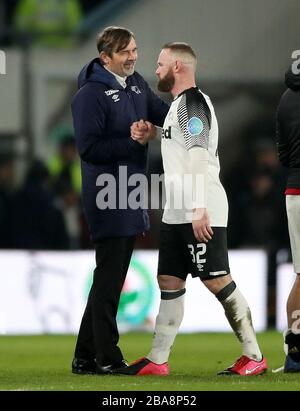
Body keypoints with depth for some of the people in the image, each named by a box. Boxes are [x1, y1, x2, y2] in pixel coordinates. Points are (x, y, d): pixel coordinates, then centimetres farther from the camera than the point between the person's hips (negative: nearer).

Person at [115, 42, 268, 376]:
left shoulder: (192, 102, -12)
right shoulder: (178, 105, 19)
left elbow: (198, 154, -21)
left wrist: (198, 208, -27)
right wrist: (147, 136, 13)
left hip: (201, 213, -10)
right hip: (177, 214, 10)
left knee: (217, 280, -9)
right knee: (169, 282, 9)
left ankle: (254, 357, -4)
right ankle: (157, 361, 12)